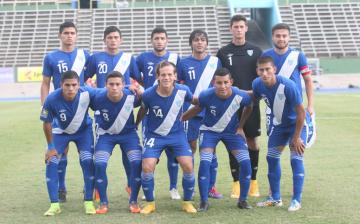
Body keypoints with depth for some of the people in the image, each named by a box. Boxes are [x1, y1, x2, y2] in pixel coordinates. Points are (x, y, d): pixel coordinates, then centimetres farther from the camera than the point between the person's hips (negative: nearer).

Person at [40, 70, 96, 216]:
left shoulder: (87, 93, -33)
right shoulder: (52, 99, -32)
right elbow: (46, 123, -16)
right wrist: (51, 146, -11)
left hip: (84, 130, 0)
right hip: (60, 131, 0)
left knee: (88, 162, -13)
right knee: (51, 163, -11)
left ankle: (88, 202, 2)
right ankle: (55, 204, 0)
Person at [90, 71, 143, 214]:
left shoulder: (132, 96, -25)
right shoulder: (98, 98, -27)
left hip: (128, 132, 0)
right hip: (106, 134, 0)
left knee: (137, 163, -16)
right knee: (99, 165, -17)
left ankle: (133, 201, 2)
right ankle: (103, 203, 1)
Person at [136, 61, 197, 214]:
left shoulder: (183, 91, -17)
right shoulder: (148, 94, -19)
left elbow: (195, 101, 5)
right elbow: (143, 111, 1)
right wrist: (134, 126, 10)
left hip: (177, 134, 1)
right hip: (154, 135, -1)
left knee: (188, 166, -12)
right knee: (147, 167, -16)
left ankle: (187, 202, 10)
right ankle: (150, 203, 6)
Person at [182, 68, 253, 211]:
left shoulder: (241, 96, -27)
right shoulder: (206, 96, -29)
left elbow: (249, 108, -2)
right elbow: (198, 109, -6)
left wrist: (240, 126, 0)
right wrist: (180, 119, -2)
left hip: (232, 131, 1)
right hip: (210, 130, -1)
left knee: (245, 163, -10)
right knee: (205, 163, -19)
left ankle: (243, 200, 8)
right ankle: (204, 202, -4)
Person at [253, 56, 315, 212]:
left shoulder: (288, 86, -33)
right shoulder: (257, 84, -17)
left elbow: (300, 112, -24)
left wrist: (296, 137, -19)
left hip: (297, 123, -6)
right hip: (278, 124, 6)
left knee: (296, 159, -13)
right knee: (271, 158, 4)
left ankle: (296, 200, -4)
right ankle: (275, 198, 16)